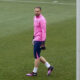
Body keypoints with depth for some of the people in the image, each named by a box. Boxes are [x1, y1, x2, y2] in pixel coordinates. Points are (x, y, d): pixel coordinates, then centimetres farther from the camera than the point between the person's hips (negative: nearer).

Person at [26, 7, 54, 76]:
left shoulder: (42, 19, -17)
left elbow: (44, 31, -19)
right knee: (38, 56, 12)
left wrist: (43, 42, -20)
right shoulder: (35, 18, 12)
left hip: (39, 40, -10)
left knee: (36, 56, -1)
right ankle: (49, 67, 18)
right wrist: (34, 38, 23)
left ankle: (35, 72, 9)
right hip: (36, 39, 10)